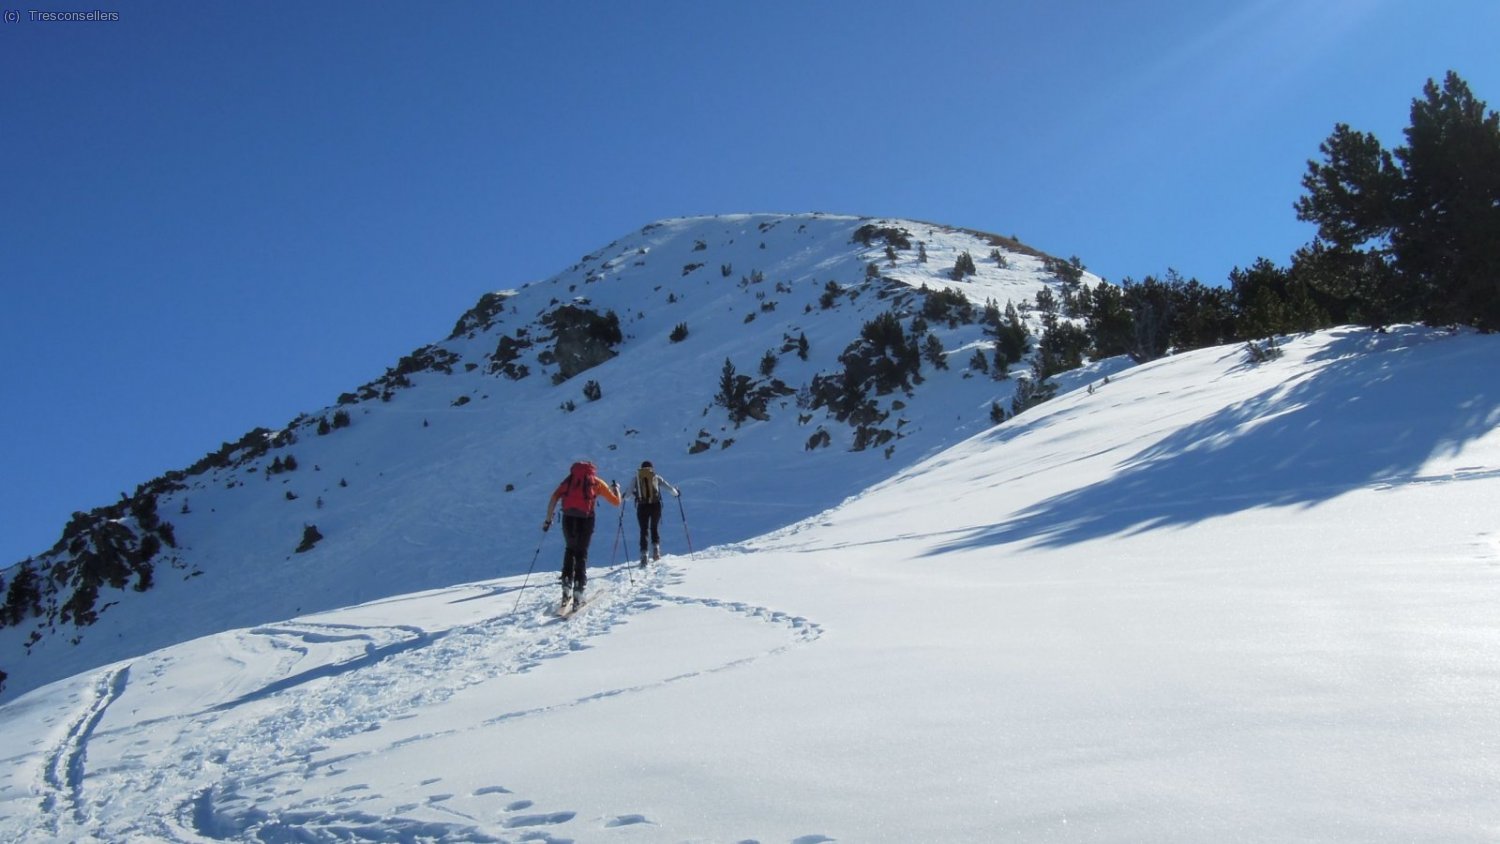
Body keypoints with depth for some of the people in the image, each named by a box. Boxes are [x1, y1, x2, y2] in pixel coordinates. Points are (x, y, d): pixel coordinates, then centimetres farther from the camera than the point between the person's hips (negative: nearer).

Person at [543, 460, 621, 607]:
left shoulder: (569, 479, 18)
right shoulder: (596, 481, 14)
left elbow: (554, 498, 5)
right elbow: (616, 502, 16)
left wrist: (548, 519, 10)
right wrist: (616, 488, 36)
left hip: (568, 518, 2)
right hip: (585, 519, -2)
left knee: (570, 550, 22)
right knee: (581, 554, 9)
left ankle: (567, 586, 10)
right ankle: (578, 592, 0)